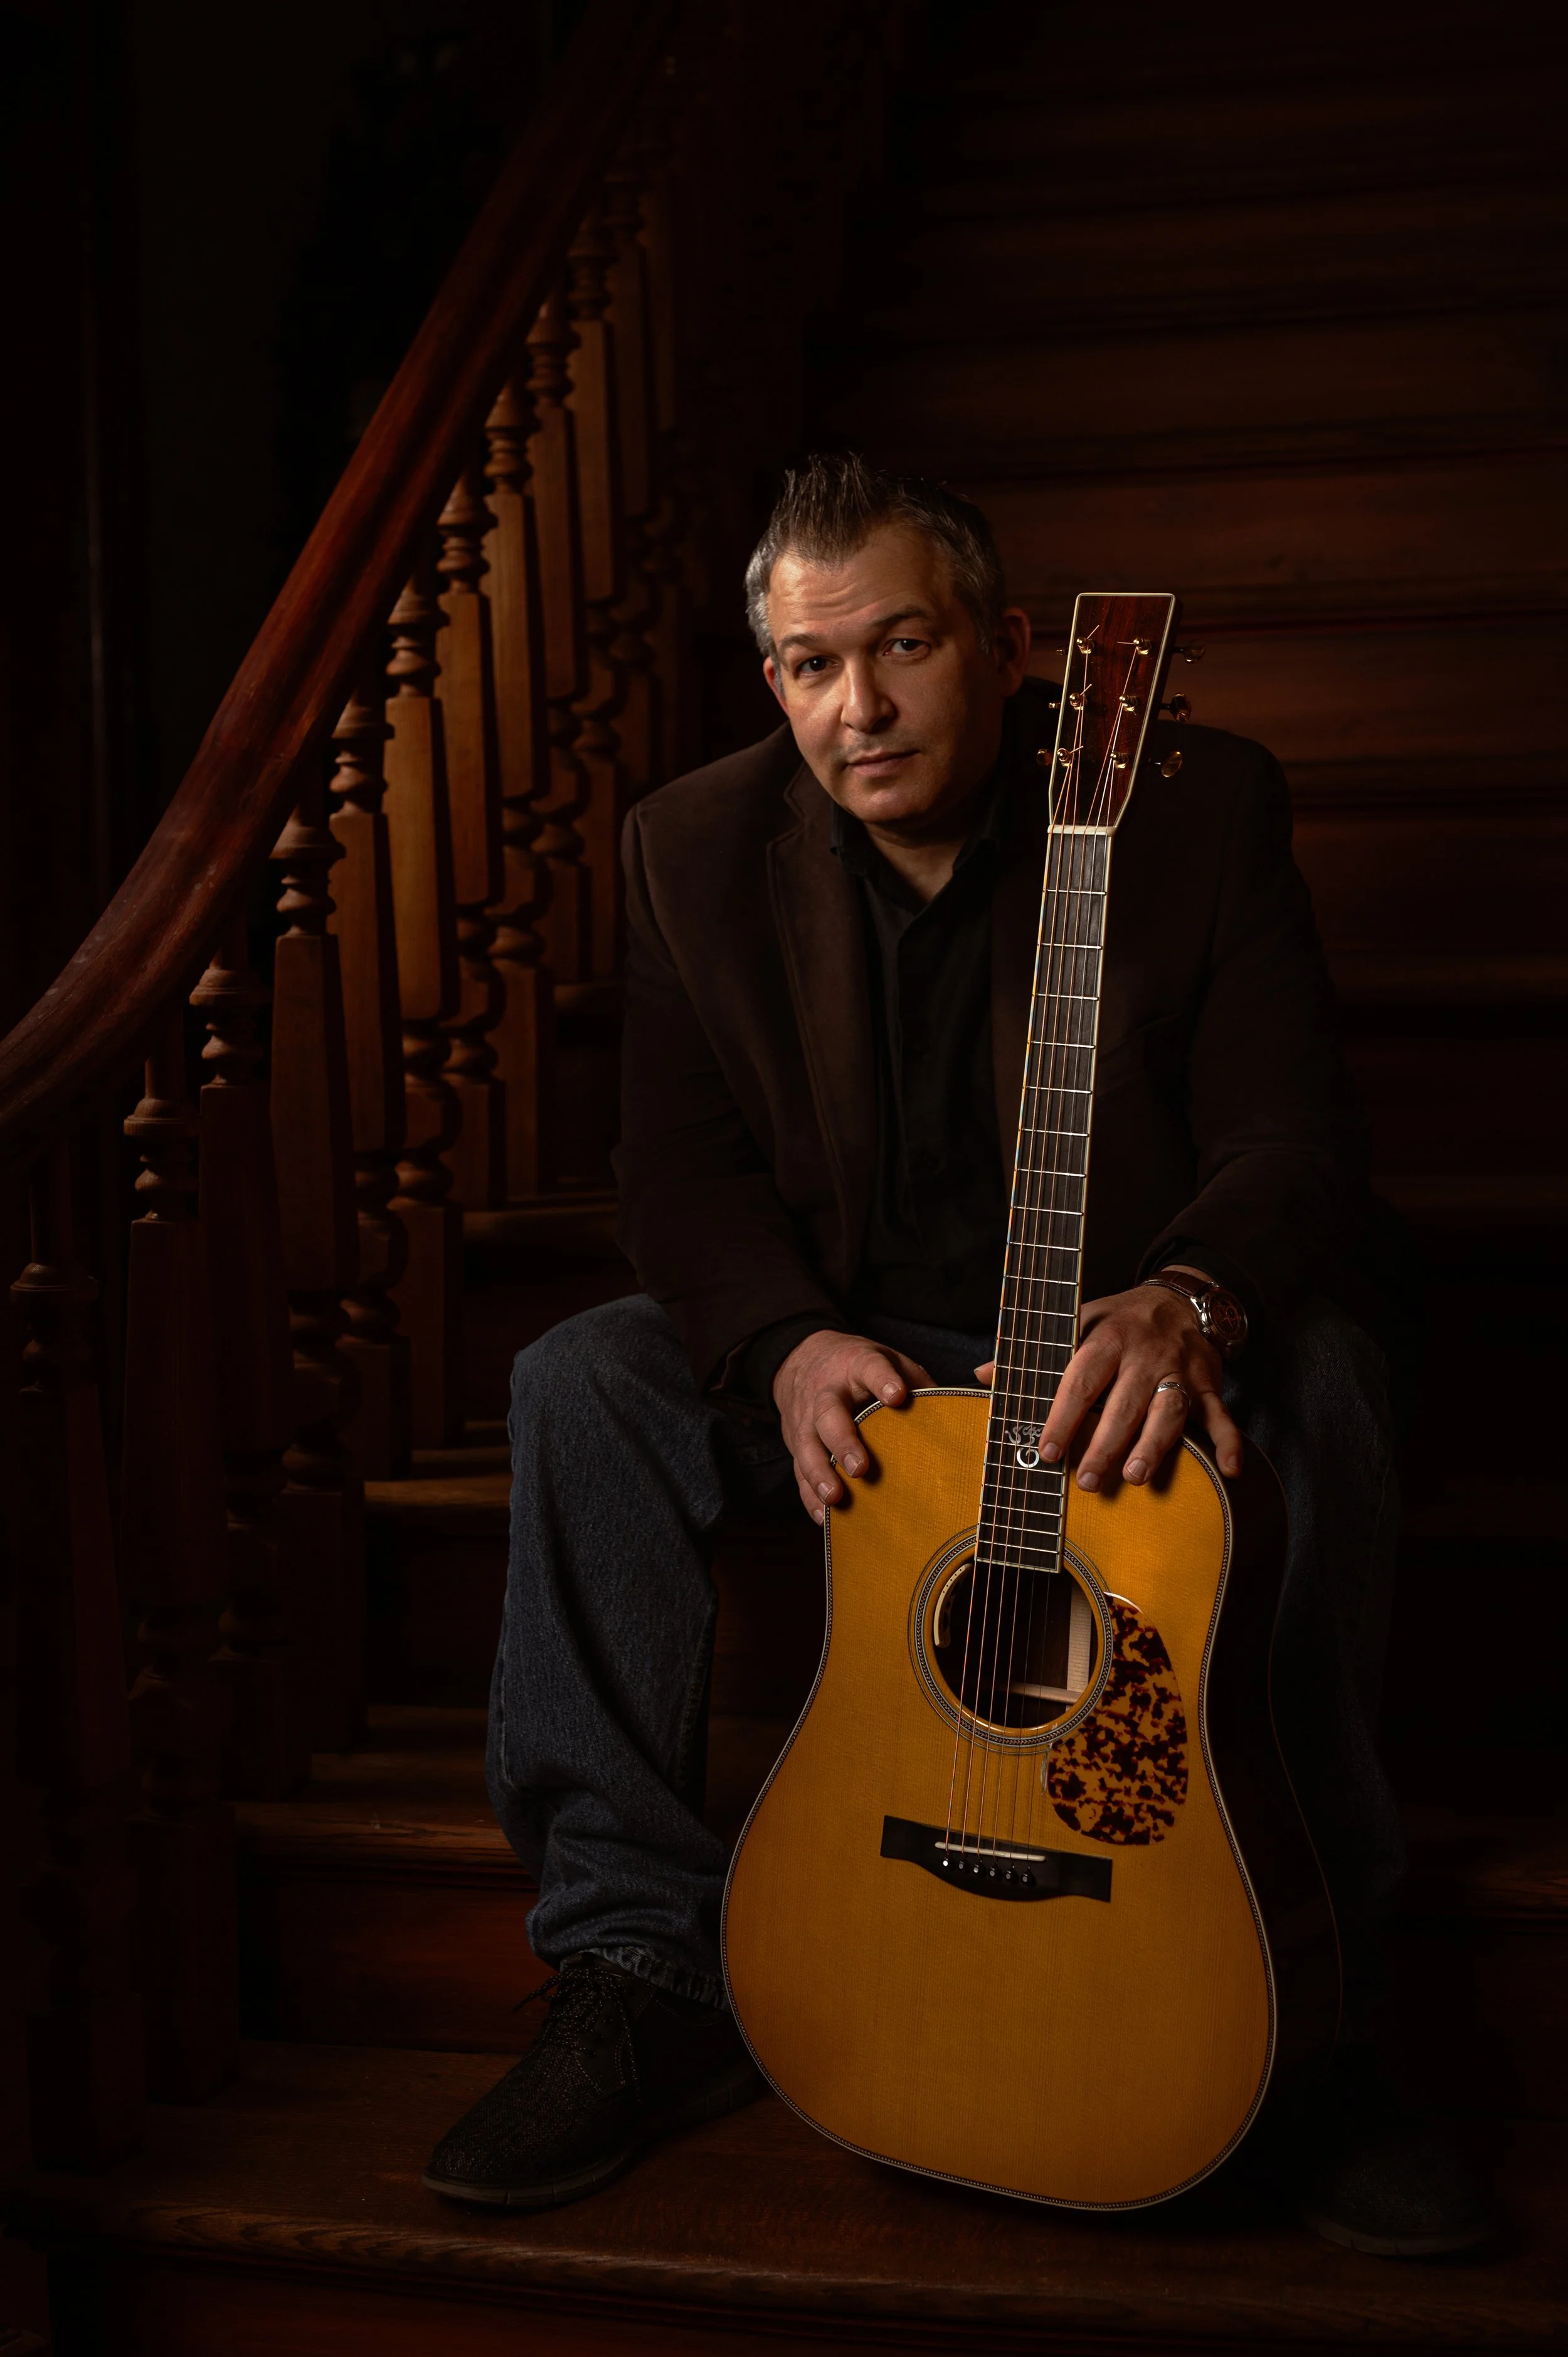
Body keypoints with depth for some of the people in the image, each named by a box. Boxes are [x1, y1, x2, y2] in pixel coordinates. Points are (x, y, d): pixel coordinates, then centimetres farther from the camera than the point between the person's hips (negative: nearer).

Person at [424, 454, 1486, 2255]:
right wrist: (789, 1345, -23)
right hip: (840, 1352, 3)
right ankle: (645, 1985, -14)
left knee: (1323, 1385, -33)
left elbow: (1296, 1139, -13)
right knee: (581, 1384, -22)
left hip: (1128, 1349, -2)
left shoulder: (1197, 805, -10)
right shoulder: (699, 846, -2)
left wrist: (1188, 1300, -37)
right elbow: (680, 1165, -1)